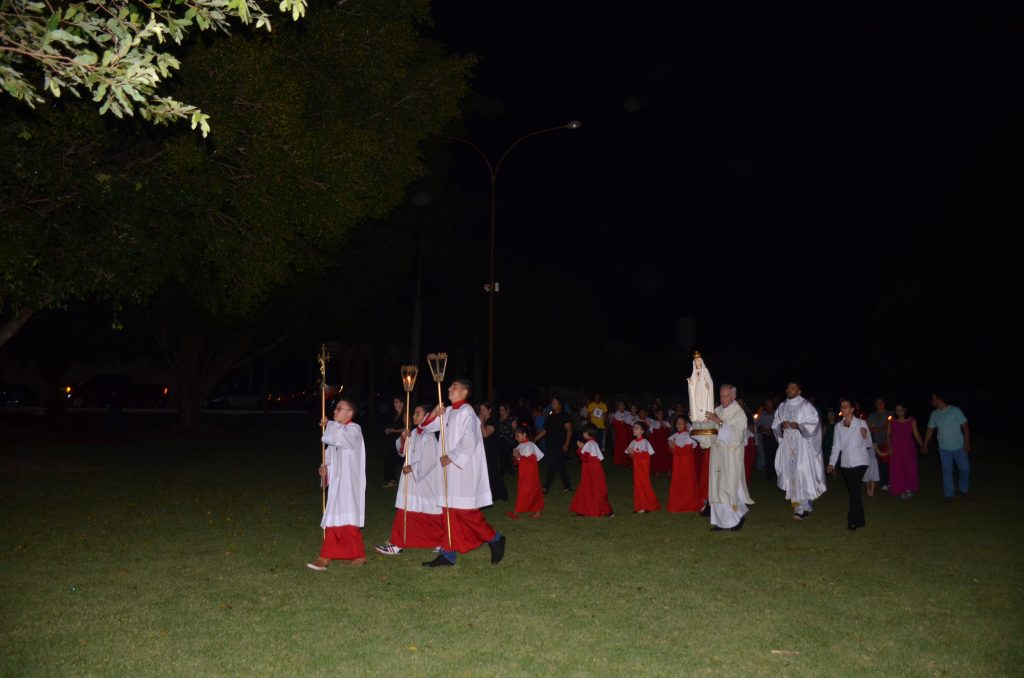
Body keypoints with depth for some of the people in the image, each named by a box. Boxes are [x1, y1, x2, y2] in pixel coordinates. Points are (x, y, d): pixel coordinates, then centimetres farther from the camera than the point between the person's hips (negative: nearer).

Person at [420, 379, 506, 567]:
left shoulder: (466, 412, -13)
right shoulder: (450, 412, 12)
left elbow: (469, 441, -22)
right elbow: (428, 428, 14)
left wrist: (450, 457, -17)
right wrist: (434, 414, -5)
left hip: (464, 469, -9)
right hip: (451, 469, 9)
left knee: (465, 510, -6)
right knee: (449, 511, 8)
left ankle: (495, 539, 11)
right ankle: (448, 554, 13)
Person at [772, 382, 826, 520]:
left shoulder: (806, 405, -3)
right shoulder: (782, 407, 12)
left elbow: (814, 423, -6)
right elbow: (774, 425, 14)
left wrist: (799, 426, -19)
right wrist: (781, 426, -7)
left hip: (802, 446, -5)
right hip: (787, 445, 5)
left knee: (802, 475, -11)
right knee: (791, 475, 2)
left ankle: (803, 509, -9)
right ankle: (801, 506, 10)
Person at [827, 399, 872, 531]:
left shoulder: (861, 423, -4)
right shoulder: (838, 426, 7)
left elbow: (868, 444, -4)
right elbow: (836, 446, 10)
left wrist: (865, 436, -25)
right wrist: (831, 463, 5)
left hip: (859, 462, -4)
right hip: (845, 463, 4)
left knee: (854, 490, -12)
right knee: (853, 491, 9)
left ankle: (853, 521, -8)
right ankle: (859, 520, 18)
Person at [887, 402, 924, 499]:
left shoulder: (912, 420, 3)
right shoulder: (891, 421, 3)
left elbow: (916, 435, 0)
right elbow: (887, 435, 4)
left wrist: (921, 445, -14)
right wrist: (889, 446, -9)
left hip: (908, 448, 0)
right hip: (896, 449, 0)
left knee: (910, 469, 0)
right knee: (897, 470, -3)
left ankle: (909, 489, 13)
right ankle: (901, 491, 4)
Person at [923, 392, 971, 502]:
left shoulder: (955, 410, -11)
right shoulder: (934, 414, 0)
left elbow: (965, 426, -9)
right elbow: (930, 430, 9)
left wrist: (967, 443, -13)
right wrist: (925, 445, 9)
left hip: (959, 447, -2)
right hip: (944, 449, 2)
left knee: (965, 469, 3)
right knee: (947, 472, 3)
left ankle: (964, 490, 27)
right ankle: (948, 495, 13)